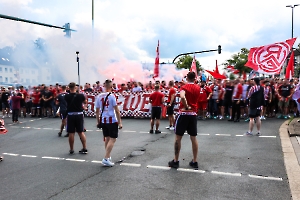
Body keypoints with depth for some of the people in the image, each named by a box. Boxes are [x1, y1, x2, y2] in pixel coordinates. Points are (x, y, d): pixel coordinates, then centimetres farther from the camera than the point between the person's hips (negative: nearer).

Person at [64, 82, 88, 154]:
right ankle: (84, 148, 12)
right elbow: (84, 100, 12)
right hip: (79, 115, 1)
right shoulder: (80, 95, -9)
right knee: (81, 132, 10)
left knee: (71, 133, 6)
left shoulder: (66, 96, -9)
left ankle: (71, 149, 15)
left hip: (70, 115, -1)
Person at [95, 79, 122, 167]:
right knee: (113, 139, 1)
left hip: (103, 120, 6)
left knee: (107, 138, 17)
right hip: (112, 120, -6)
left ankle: (108, 157, 28)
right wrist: (119, 122, -7)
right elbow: (116, 110, -12)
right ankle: (106, 159, -4)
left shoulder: (99, 96, 4)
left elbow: (97, 111, 9)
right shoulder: (112, 96, -11)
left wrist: (98, 122, 19)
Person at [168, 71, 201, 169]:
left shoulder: (184, 87, -7)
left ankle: (176, 161, 10)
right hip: (193, 114, 5)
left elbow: (182, 97, -28)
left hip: (183, 113, -4)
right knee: (193, 138, 9)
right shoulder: (198, 88, 8)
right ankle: (194, 161, 13)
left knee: (178, 137, 5)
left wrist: (186, 107, -16)